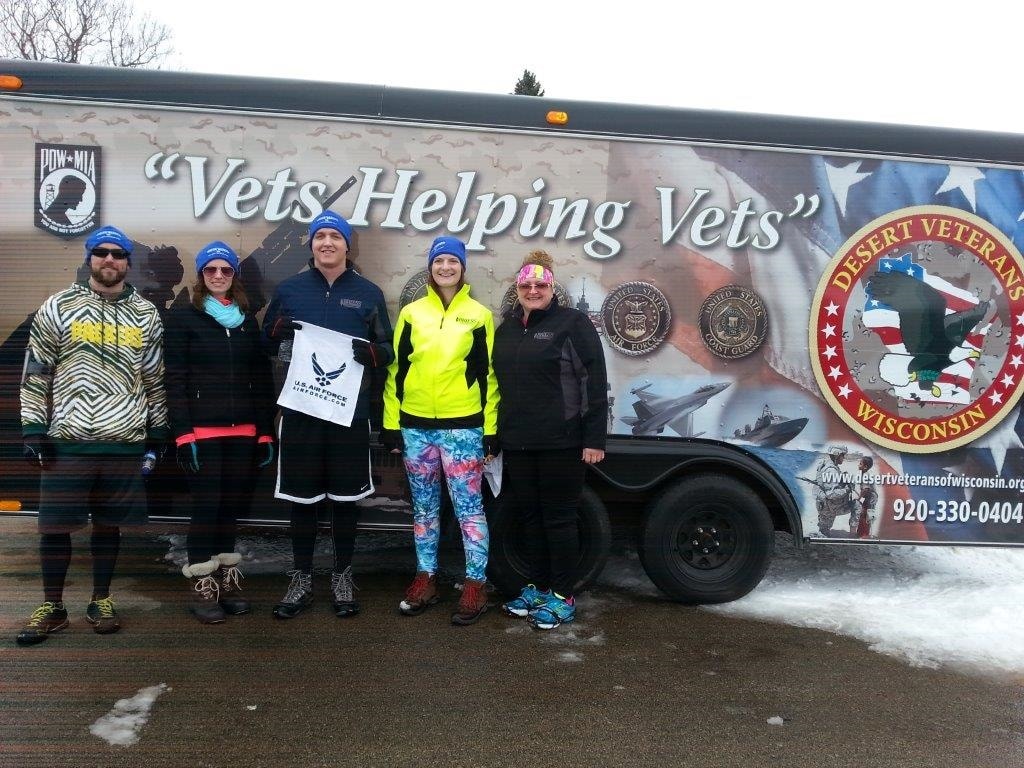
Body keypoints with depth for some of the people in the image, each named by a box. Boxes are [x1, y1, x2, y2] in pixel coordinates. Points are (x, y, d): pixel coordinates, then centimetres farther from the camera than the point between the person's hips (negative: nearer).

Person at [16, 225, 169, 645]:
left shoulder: (145, 314, 8)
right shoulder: (58, 307, 2)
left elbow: (155, 377, 12)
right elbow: (36, 372, 2)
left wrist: (157, 430, 9)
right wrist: (34, 428, -3)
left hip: (125, 442, 1)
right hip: (66, 441, -1)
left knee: (109, 524, 10)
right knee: (55, 525, 4)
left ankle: (101, 602, 25)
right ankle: (51, 607, 20)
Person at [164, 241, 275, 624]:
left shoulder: (248, 321, 14)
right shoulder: (183, 317, 2)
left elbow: (262, 379, 12)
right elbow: (175, 379, -5)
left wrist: (266, 432, 6)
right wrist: (183, 434, -13)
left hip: (243, 432, 4)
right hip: (203, 431, -4)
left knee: (232, 505, 9)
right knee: (206, 506, -3)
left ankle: (227, 580, 21)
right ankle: (202, 588, 8)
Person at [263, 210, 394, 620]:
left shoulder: (368, 293, 4)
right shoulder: (289, 289, 7)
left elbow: (388, 350, 6)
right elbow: (265, 344, 11)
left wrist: (372, 352, -17)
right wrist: (277, 329, -11)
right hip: (299, 409, 1)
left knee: (346, 498, 8)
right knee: (301, 498, 7)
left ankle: (343, 577, 23)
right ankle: (302, 580, 21)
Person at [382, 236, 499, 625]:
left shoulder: (479, 315, 3)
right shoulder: (411, 313, 9)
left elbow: (488, 375, 2)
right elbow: (396, 370, 9)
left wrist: (491, 430, -2)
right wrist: (391, 424, 5)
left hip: (462, 426, -3)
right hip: (416, 425, 3)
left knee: (468, 507, -1)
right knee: (424, 506, 12)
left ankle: (475, 585, 9)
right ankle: (425, 579, 24)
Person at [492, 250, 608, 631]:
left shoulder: (573, 323, -5)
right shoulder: (506, 329, 14)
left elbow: (594, 382, -10)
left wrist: (595, 438, -15)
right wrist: (495, 434, 16)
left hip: (561, 442, -6)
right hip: (517, 442, 6)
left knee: (559, 517, 1)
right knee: (530, 516, 13)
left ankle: (563, 597, 13)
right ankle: (538, 588, 26)